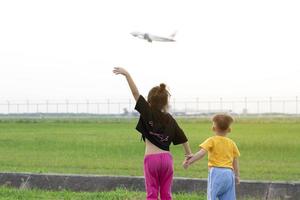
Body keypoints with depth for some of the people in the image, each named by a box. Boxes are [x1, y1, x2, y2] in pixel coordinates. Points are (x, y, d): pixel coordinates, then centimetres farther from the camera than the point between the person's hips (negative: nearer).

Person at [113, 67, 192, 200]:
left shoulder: (149, 113, -5)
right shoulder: (170, 119, 9)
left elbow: (136, 93, -11)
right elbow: (182, 138, 18)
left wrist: (127, 74, -10)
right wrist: (189, 153, 33)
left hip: (151, 158, -4)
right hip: (167, 158, 4)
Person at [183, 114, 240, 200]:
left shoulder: (212, 141, 1)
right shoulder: (232, 143, 14)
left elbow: (201, 153, -13)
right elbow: (235, 161, 15)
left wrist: (189, 161, -16)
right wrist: (237, 176, 24)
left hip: (216, 172, -4)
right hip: (229, 173, 4)